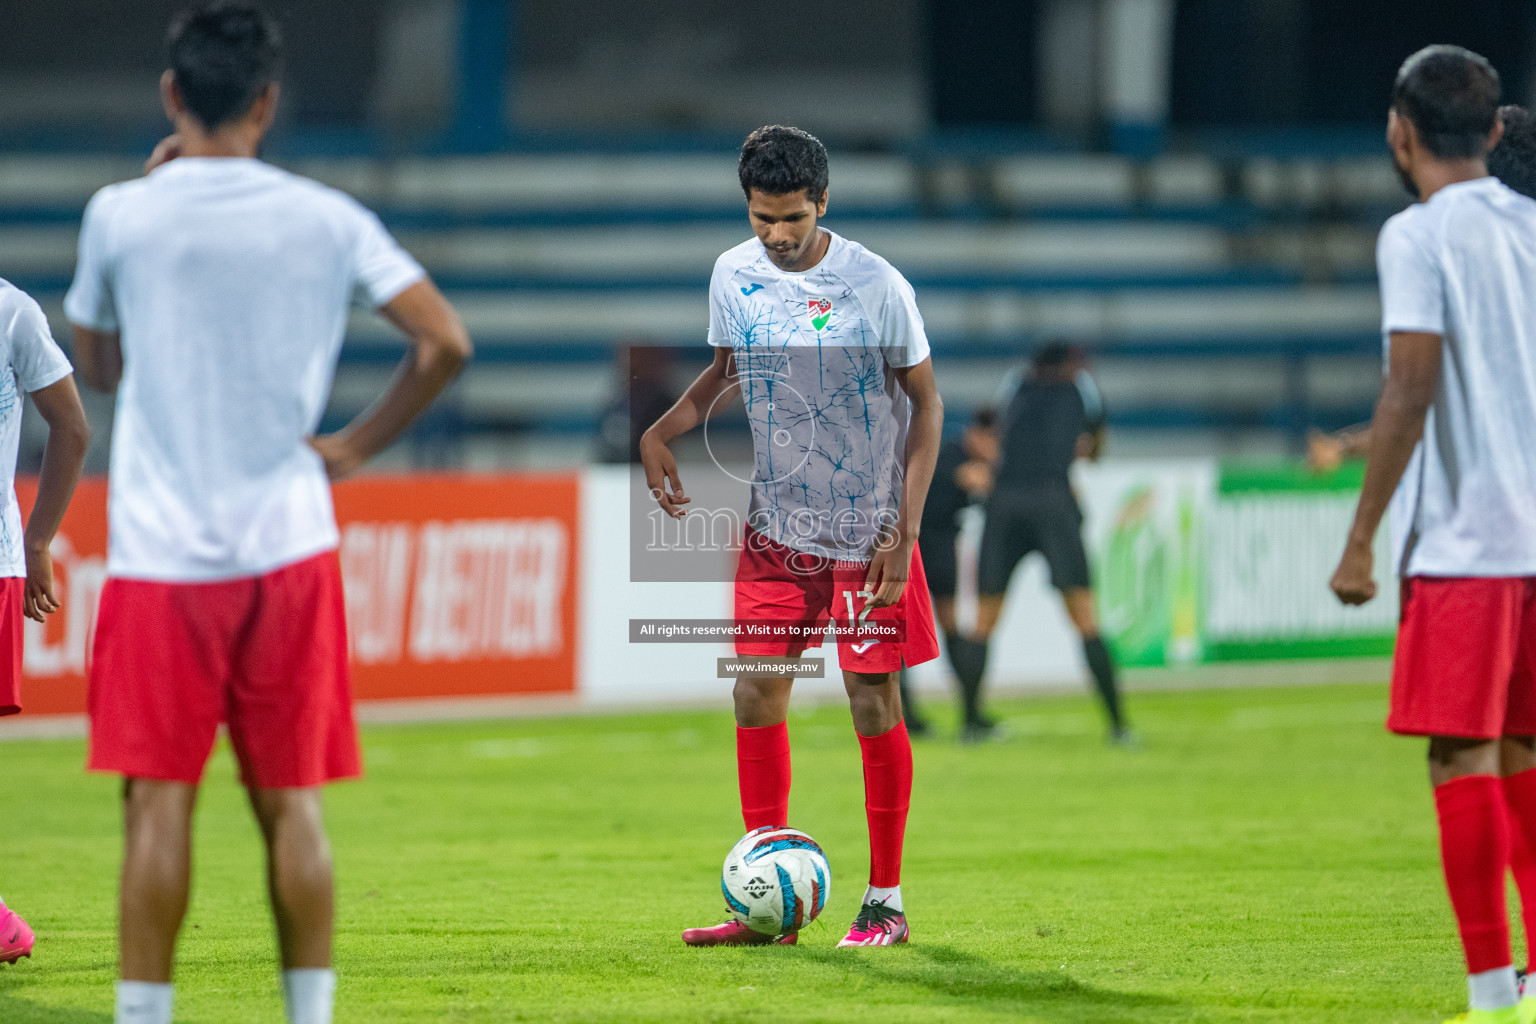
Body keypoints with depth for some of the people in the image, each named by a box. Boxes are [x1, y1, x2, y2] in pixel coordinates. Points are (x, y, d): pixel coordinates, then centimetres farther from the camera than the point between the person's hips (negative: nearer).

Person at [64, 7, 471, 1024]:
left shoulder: (121, 214, -2)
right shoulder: (324, 218, 1)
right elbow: (445, 341, -3)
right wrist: (358, 444, 8)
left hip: (159, 554, -1)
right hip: (287, 548, 1)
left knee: (160, 804, -1)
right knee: (292, 805, 8)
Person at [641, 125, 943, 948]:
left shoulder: (875, 287, -13)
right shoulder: (733, 275, 0)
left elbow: (926, 403, -7)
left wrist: (905, 534, -12)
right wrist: (661, 431, -2)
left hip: (866, 532, -4)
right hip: (775, 529, 4)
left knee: (873, 706, -2)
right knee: (757, 699, 1)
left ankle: (885, 902, 10)